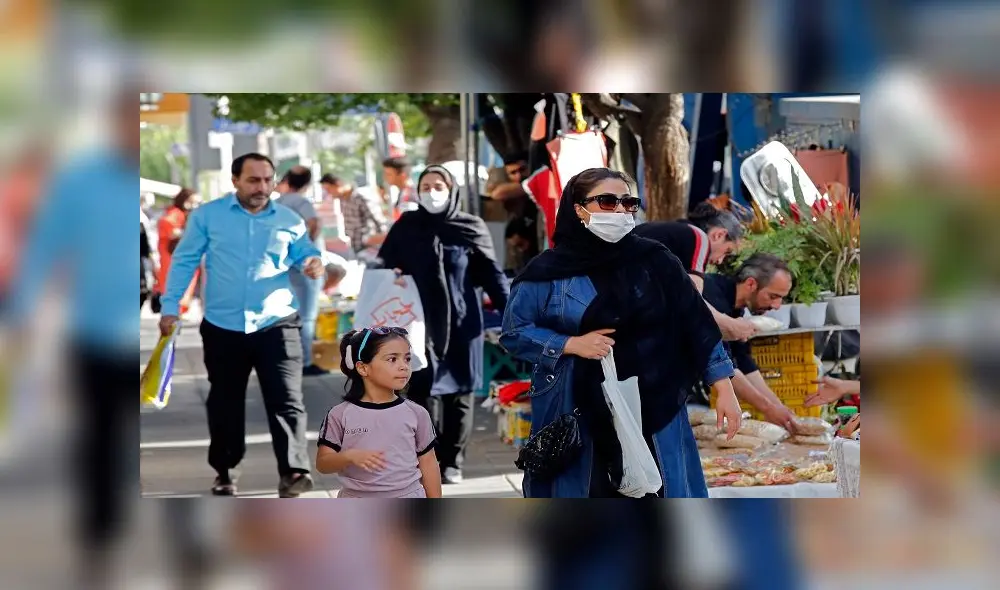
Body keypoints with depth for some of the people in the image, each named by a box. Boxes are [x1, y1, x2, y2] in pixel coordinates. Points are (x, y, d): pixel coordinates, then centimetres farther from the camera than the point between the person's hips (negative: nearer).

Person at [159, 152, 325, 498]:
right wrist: (170, 307, 0)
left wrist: (314, 264, -11)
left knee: (286, 400, -9)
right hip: (222, 327, 0)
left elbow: (305, 255, 14)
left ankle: (293, 472, -12)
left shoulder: (289, 220, 4)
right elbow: (184, 261, 4)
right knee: (224, 402, 11)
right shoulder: (208, 215, 1)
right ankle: (225, 472, 24)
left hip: (277, 325, 0)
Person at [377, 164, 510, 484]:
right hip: (420, 323, 0)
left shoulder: (471, 227, 2)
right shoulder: (406, 227, 6)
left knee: (459, 392, 5)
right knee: (424, 390, -5)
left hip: (462, 323, 0)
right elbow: (384, 267, 7)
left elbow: (491, 274, 1)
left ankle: (452, 461, 14)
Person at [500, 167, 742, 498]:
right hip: (575, 418, -1)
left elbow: (697, 326, 4)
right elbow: (513, 332, 3)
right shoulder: (550, 271, -2)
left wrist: (724, 391, 0)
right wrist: (571, 344, -11)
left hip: (652, 412, 1)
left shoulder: (655, 263, 2)